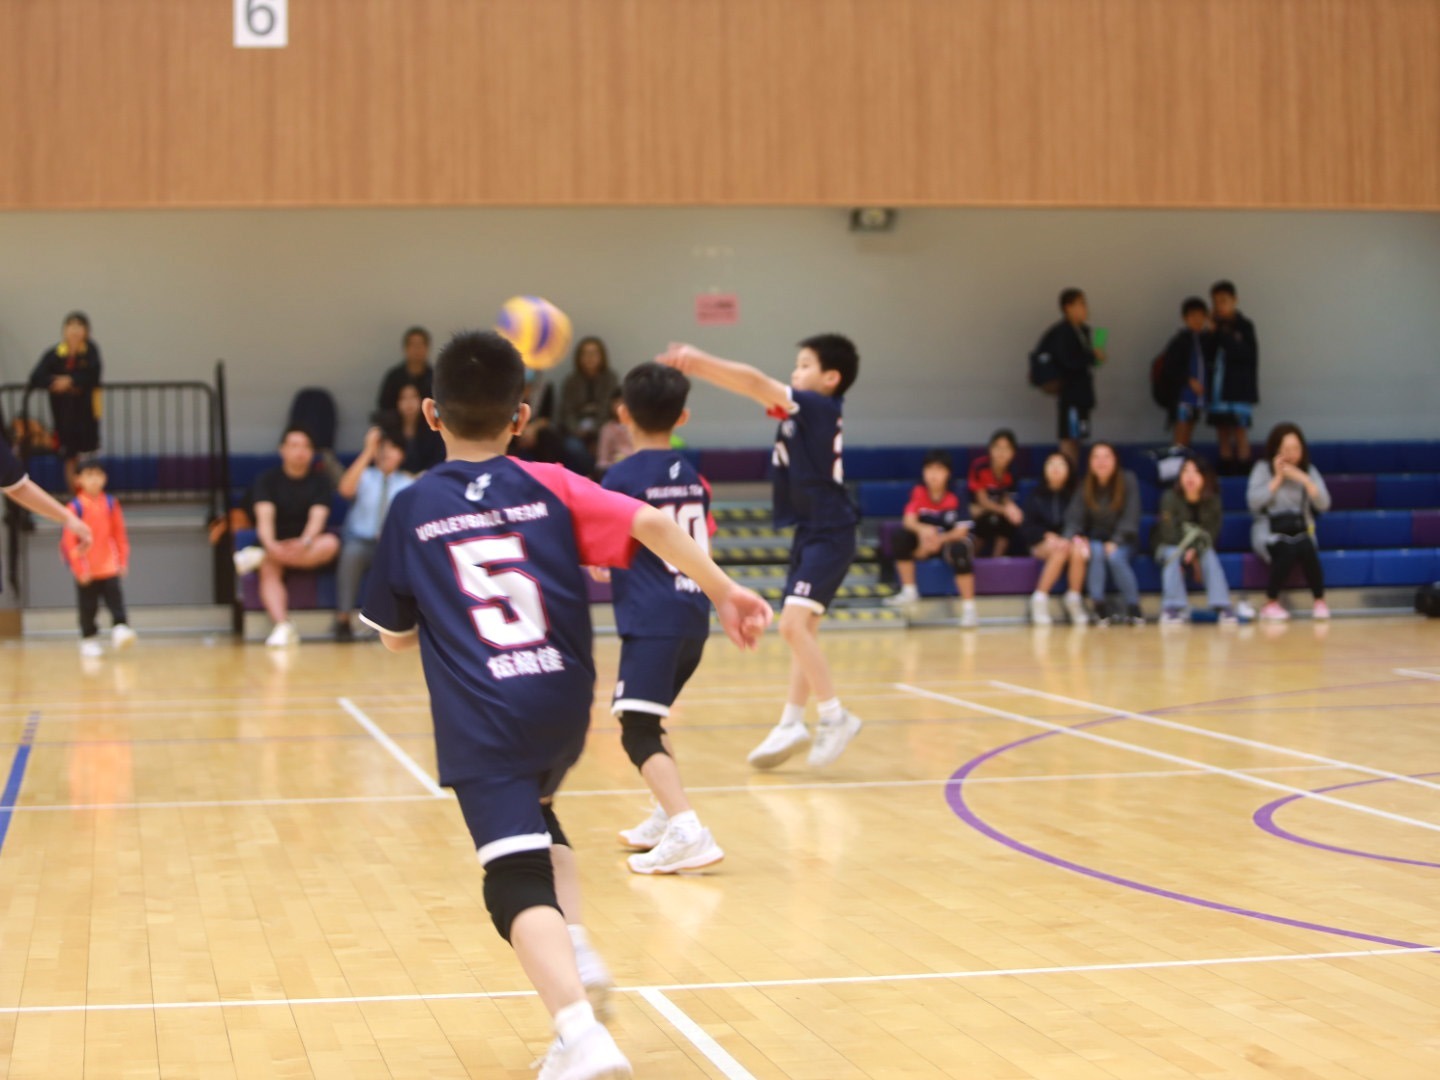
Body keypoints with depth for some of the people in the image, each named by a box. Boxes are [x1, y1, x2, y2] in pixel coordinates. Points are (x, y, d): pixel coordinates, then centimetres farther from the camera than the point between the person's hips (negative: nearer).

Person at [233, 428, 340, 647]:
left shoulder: (320, 481, 3)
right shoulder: (267, 479, 3)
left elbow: (317, 517, -13)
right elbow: (265, 516, -13)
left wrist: (304, 543, -36)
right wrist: (271, 545, -36)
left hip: (308, 548, 1)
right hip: (276, 545, 0)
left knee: (330, 544, -33)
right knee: (269, 569, -34)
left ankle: (259, 556, -33)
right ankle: (282, 627, -52)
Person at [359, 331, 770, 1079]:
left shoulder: (412, 509, 5)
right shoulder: (549, 487, 6)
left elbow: (395, 636, 12)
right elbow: (649, 523, -8)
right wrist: (723, 590, -1)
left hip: (481, 723, -3)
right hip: (565, 710, 3)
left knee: (518, 879, -9)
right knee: (533, 818, 32)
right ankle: (576, 952, 13)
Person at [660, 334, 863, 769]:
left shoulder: (820, 406, -15)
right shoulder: (804, 411, 11)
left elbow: (756, 383, -22)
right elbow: (757, 387, 14)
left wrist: (698, 360, -25)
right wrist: (696, 366, 5)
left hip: (828, 534, -10)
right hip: (811, 532, 10)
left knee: (793, 623, -19)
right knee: (802, 628, 12)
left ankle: (835, 716, -11)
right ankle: (792, 724, 18)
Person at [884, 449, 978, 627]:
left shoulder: (955, 496, -18)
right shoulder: (919, 492, -9)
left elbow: (962, 529, -24)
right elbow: (909, 520, -20)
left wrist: (940, 539, -41)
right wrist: (922, 529, -44)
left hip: (952, 538, -4)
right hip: (927, 539, 4)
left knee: (959, 550, -38)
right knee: (901, 537, -21)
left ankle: (969, 608, -31)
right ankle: (909, 591, -11)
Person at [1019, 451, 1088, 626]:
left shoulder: (1074, 495, 11)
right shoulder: (1036, 495, 9)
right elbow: (1028, 527, 3)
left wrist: (1072, 538, -16)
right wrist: (1048, 536, -15)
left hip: (1069, 540, 1)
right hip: (1041, 544, -1)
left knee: (1077, 551, -36)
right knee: (1060, 550, -37)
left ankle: (1074, 600, -22)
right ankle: (1040, 599, -31)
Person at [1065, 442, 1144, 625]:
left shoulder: (1128, 481, -8)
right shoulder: (1085, 486, -3)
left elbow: (1130, 517, -12)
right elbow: (1074, 518, -9)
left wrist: (1114, 543, -22)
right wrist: (1076, 537, -30)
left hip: (1122, 543, -1)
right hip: (1095, 540, 1)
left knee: (1114, 556, -33)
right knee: (1096, 552, -32)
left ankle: (1134, 609, -27)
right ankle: (1100, 608, -37)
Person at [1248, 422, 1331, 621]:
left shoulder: (1309, 470, 8)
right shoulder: (1263, 468, 1)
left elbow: (1324, 504, -2)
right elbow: (1254, 502, -12)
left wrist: (1304, 480, -13)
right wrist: (1277, 478, -12)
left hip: (1300, 530, 2)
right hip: (1270, 531, -2)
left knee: (1306, 549, -33)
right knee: (1287, 550, -36)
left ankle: (1320, 601, -18)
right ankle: (1271, 604, -20)